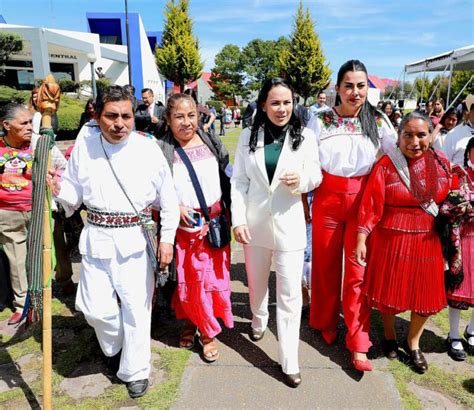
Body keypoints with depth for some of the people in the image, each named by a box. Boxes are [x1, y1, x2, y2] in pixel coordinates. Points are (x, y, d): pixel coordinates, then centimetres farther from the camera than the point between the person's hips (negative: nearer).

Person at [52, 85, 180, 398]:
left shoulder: (148, 148, -6)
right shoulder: (83, 146, 0)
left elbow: (167, 197, -1)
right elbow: (75, 193, 7)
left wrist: (167, 239, -3)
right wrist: (58, 190, -15)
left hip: (134, 238, -2)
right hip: (96, 238, 2)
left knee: (136, 308, 6)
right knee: (96, 309, 5)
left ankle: (135, 370, 30)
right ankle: (115, 347, 41)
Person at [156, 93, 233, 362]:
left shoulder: (211, 142, 4)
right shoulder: (161, 150, -7)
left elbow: (225, 177, 10)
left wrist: (230, 212, 7)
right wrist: (175, 208, -17)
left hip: (214, 220, 2)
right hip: (183, 224, -2)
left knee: (212, 276, 6)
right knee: (186, 278, 8)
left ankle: (208, 332, 22)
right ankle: (190, 321, 33)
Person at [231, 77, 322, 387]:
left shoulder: (305, 137, -4)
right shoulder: (249, 136, 1)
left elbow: (317, 177, 2)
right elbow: (239, 181, 0)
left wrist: (301, 179, -21)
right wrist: (238, 219, -7)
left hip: (289, 223, -2)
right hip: (254, 222, 2)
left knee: (290, 293, 1)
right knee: (257, 283, 22)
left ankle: (289, 360, 14)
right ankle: (259, 321, 51)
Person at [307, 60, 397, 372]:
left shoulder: (378, 121, 2)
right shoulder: (321, 121, -1)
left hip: (363, 202, 0)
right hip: (328, 199, 0)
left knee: (358, 271, 2)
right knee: (326, 266, 12)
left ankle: (358, 344, 12)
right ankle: (327, 323, 35)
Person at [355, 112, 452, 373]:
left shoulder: (441, 163, 1)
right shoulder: (386, 165, -10)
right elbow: (371, 205, -12)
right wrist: (361, 240, -15)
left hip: (428, 240, 4)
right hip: (391, 239, -3)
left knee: (425, 293, 11)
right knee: (389, 289, 10)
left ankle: (413, 343, 35)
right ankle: (389, 335, 38)